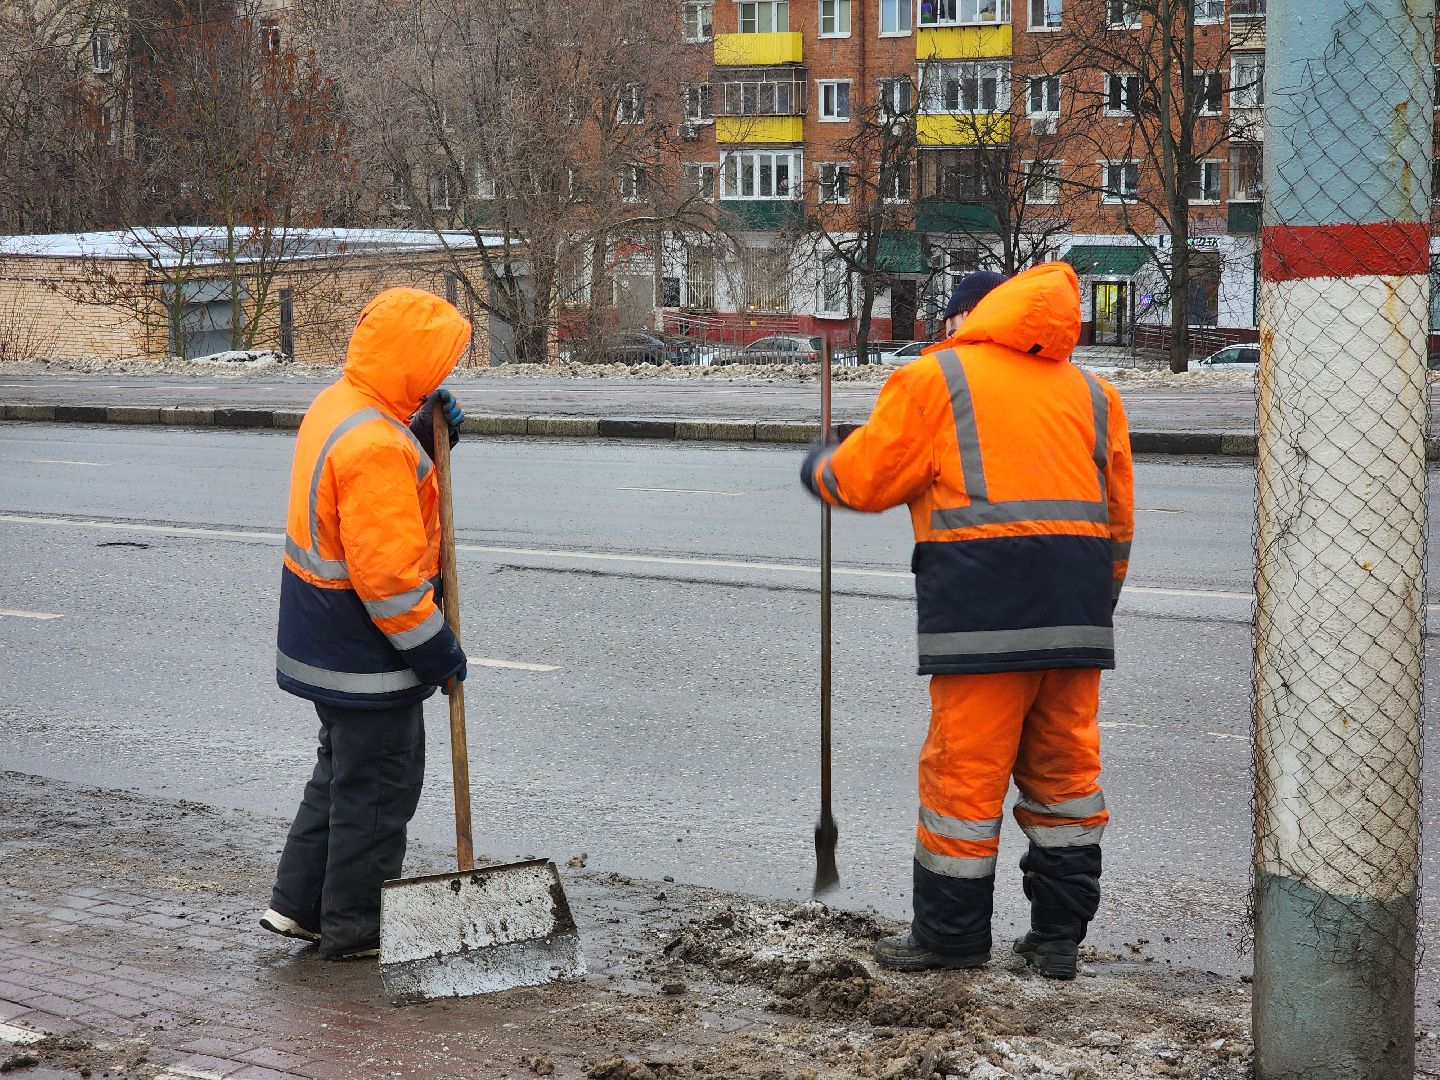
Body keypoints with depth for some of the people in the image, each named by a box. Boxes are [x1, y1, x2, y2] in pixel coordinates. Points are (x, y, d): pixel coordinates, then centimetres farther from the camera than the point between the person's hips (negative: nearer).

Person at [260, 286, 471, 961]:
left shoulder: (338, 405, 6)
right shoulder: (373, 446, -27)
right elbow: (387, 571, -27)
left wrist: (427, 435, 1)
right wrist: (436, 650, -18)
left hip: (325, 640, 10)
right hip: (365, 651, -10)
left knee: (345, 770, 22)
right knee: (378, 786, 3)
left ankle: (298, 903, 28)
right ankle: (356, 930, 14)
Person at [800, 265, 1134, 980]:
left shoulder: (936, 378, 6)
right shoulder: (1090, 392, 22)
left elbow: (865, 479, 3)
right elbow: (1118, 515, 21)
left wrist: (819, 469, 24)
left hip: (983, 599, -5)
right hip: (1076, 607, 6)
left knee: (965, 768, 1)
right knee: (1064, 765, 12)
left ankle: (949, 936, 8)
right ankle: (1059, 935, 16)